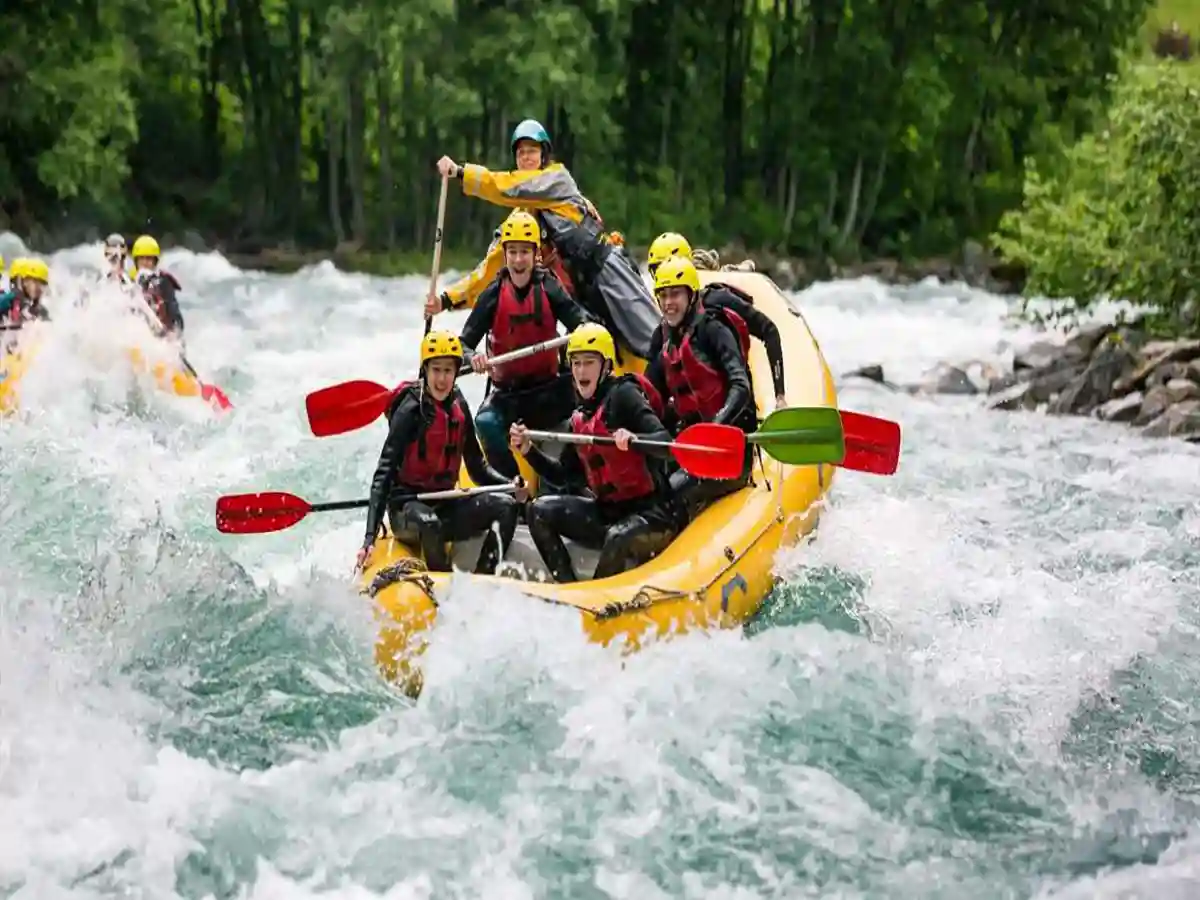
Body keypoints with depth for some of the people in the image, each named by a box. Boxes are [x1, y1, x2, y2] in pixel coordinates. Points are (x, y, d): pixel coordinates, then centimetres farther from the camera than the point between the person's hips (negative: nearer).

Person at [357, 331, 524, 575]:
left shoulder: (458, 406, 5)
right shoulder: (411, 410, -15)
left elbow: (477, 466, 13)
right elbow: (384, 473, -20)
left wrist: (511, 484, -8)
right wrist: (370, 537, -30)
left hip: (446, 504, 6)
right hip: (407, 507, -6)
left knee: (505, 506, -13)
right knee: (428, 522, -38)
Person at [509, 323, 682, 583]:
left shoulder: (623, 395, -8)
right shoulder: (580, 418, 13)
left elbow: (664, 442, -19)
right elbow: (565, 476, 17)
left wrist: (633, 439, -39)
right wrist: (529, 451, 4)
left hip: (652, 514, -8)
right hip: (608, 512, 8)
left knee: (619, 538, -37)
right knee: (539, 512, -3)